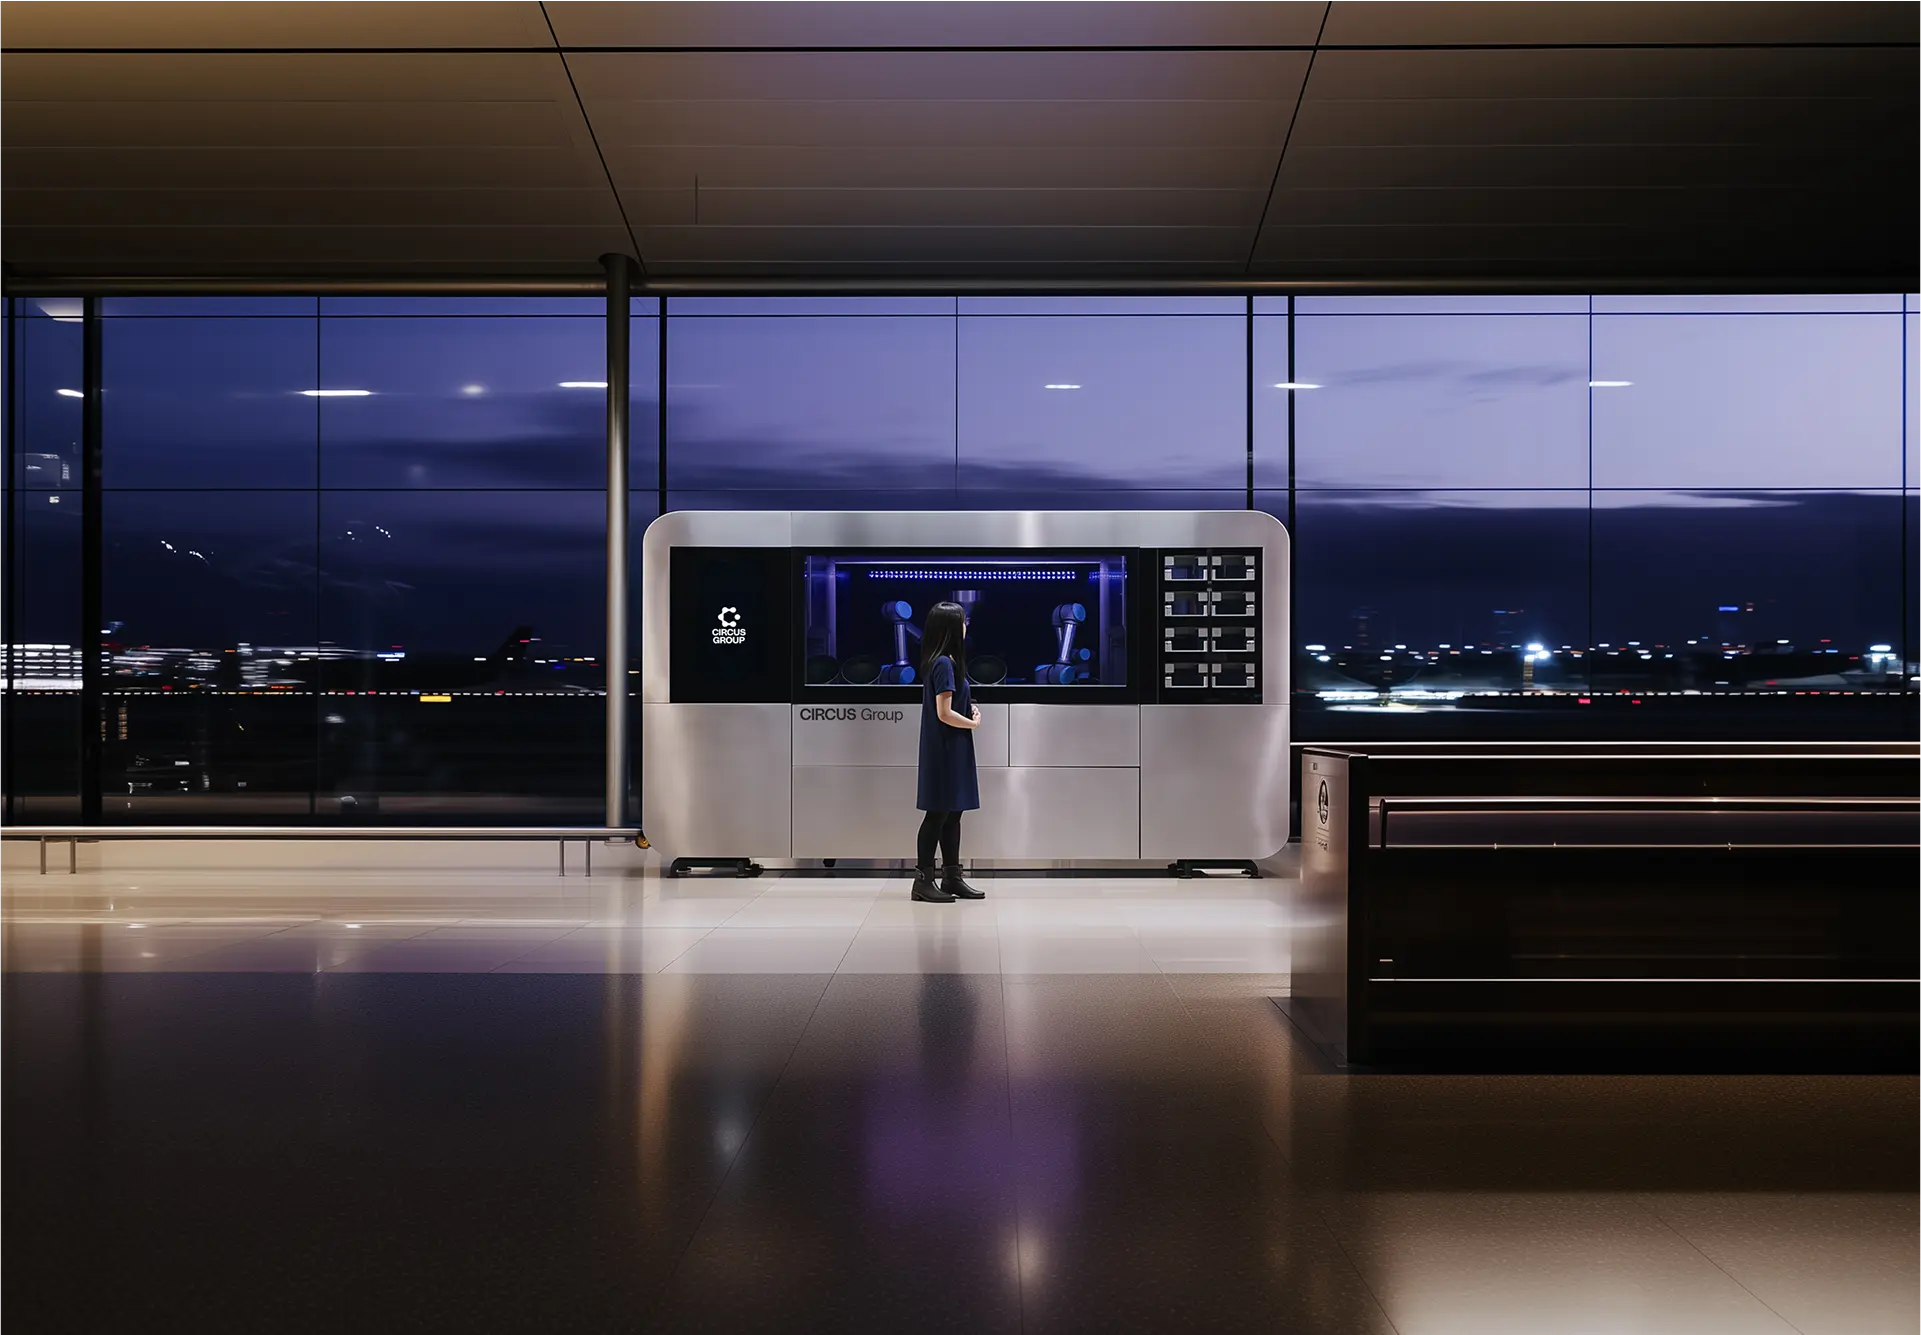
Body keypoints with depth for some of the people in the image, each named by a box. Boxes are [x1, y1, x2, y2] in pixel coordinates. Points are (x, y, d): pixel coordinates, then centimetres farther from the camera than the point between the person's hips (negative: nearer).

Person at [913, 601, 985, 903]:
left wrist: (971, 708, 3)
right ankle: (923, 880, 1)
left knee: (953, 813, 12)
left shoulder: (946, 661, 13)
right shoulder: (944, 664, -17)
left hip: (953, 750, 9)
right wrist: (973, 723, -6)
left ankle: (951, 878, 18)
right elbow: (944, 713, -21)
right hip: (944, 750, -9)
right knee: (938, 814, -4)